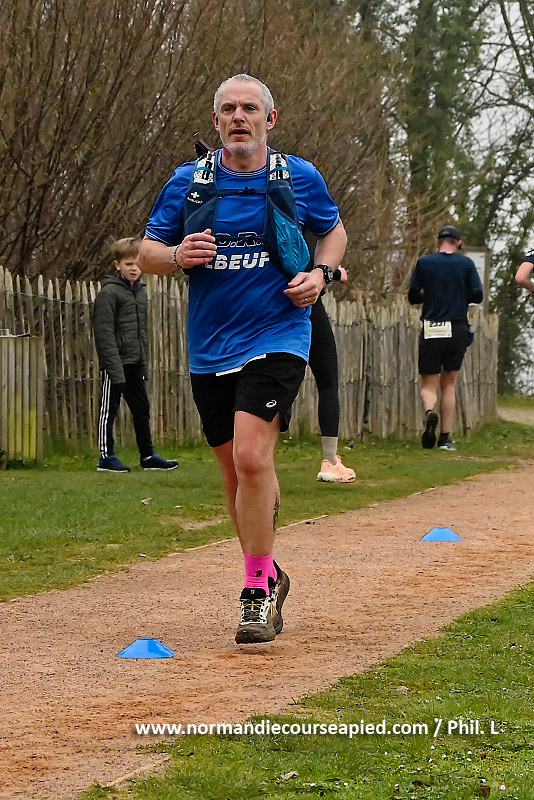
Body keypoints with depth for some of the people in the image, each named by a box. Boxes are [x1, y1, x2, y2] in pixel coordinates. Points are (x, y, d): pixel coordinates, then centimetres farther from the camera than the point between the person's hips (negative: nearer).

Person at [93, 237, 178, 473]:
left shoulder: (140, 291, 15)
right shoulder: (109, 293, -11)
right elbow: (104, 334, -16)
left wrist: (144, 361, 17)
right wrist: (115, 368, -21)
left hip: (135, 363, 8)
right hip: (116, 363, -8)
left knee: (141, 409, 12)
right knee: (109, 409, -1)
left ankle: (148, 455, 19)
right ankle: (106, 456, 3)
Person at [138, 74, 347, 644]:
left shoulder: (300, 178, 2)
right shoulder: (187, 182, 4)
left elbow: (334, 231, 19)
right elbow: (146, 253, 9)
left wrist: (320, 273, -1)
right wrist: (177, 255, -13)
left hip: (277, 338, -3)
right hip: (209, 349, 3)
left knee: (252, 457, -20)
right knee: (235, 469, 11)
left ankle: (257, 591, -10)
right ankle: (268, 575, 31)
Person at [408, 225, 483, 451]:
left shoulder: (424, 262, 2)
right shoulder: (466, 263, 2)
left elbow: (413, 297, 4)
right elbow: (477, 295, 1)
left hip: (430, 331, -1)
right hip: (457, 330, 1)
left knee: (429, 384, 3)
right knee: (449, 384, 12)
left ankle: (429, 411, -31)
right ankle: (445, 437, 6)